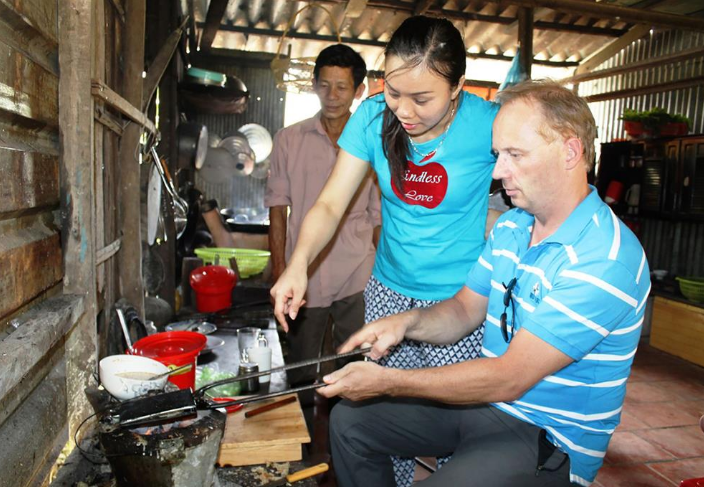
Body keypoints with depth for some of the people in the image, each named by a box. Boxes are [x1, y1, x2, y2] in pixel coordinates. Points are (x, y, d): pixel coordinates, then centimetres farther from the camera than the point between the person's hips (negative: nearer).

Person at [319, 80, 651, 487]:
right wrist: (407, 322, -14)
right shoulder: (510, 227, 3)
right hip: (486, 397, 8)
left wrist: (389, 381, -25)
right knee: (349, 419, 6)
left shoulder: (607, 259, -25)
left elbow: (509, 378, -27)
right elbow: (464, 310, 7)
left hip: (547, 436, -7)